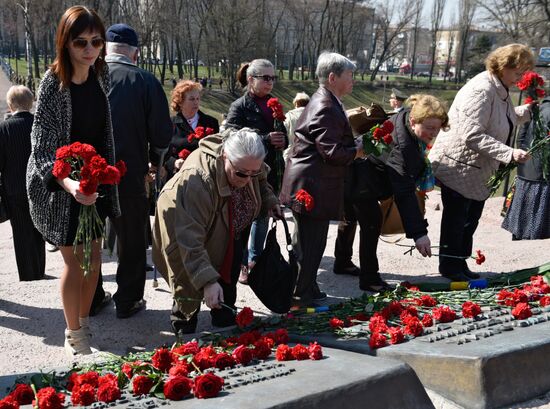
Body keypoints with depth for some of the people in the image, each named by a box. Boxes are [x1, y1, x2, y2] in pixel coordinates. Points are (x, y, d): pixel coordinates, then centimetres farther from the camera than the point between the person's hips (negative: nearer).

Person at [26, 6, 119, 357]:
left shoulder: (101, 73, -3)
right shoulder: (53, 83, -21)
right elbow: (42, 146, -23)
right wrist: (67, 183, -40)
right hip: (62, 185, -6)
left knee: (94, 256, 13)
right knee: (75, 261, 3)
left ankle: (84, 323, 33)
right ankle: (74, 337, 20)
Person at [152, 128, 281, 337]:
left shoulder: (249, 164, -23)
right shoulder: (197, 180, -45)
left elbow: (261, 181, 6)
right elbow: (191, 240, -45)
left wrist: (270, 201, -10)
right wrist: (208, 281, -51)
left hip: (229, 230, 6)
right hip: (182, 223, -6)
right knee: (191, 286, -5)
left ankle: (226, 327, 25)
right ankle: (184, 329, 16)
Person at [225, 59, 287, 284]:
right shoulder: (239, 107, -8)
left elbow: (283, 135, 19)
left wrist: (283, 140, -6)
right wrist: (266, 140, -24)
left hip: (271, 172, 7)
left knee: (263, 217, 15)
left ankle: (255, 261, 28)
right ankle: (241, 264, 14)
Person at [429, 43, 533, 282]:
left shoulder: (500, 90, 7)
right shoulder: (481, 91, -25)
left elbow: (504, 121, 24)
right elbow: (472, 135, -33)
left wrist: (528, 110, 8)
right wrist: (509, 153, -35)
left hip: (477, 171, 10)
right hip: (457, 166, -10)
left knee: (471, 218, 17)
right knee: (456, 219, 5)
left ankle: (460, 263, 31)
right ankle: (449, 266, 20)